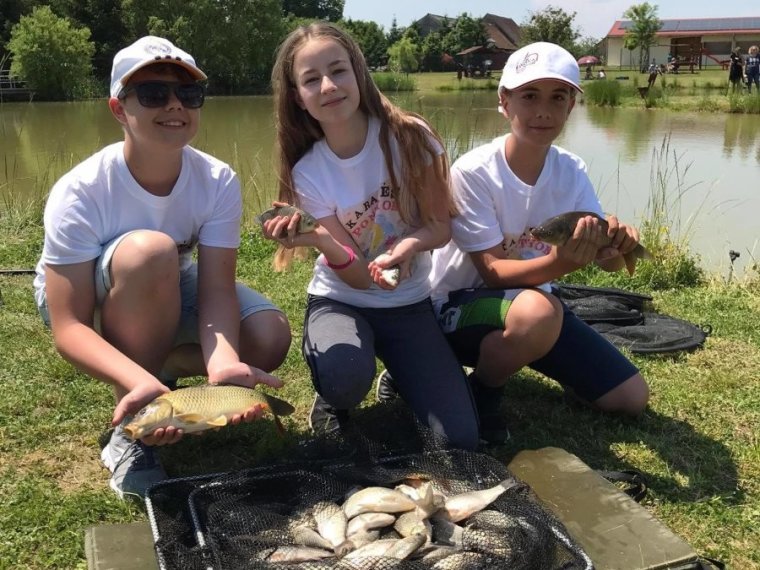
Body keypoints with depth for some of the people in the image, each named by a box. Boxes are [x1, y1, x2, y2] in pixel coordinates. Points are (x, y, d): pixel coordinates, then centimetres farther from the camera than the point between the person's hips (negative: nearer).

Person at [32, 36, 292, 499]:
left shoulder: (219, 182, -21)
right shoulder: (79, 193, -30)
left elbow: (216, 291, -26)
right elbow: (69, 328, -33)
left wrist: (222, 363, -48)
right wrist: (140, 383, -52)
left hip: (170, 296, 4)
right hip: (80, 301, -3)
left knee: (269, 339, -22)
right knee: (150, 251, -38)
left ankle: (160, 371, 8)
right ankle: (130, 432, -20)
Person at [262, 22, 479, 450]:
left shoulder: (410, 137, -15)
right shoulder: (308, 172, -13)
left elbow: (440, 226, -6)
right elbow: (359, 276, -17)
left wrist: (409, 245, -29)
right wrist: (318, 240, -39)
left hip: (408, 303, 1)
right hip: (342, 299, 0)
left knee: (459, 439, -14)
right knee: (345, 376, -37)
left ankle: (399, 376, 18)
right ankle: (335, 402, 2)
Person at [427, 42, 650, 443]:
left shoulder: (571, 171, -6)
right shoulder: (472, 172, -22)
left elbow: (607, 260, -12)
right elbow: (493, 271, -24)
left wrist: (618, 246, -37)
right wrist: (561, 263, -42)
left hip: (534, 300, 6)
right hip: (458, 304, -6)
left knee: (631, 397, 2)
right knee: (536, 311, -40)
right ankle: (479, 393, -8)